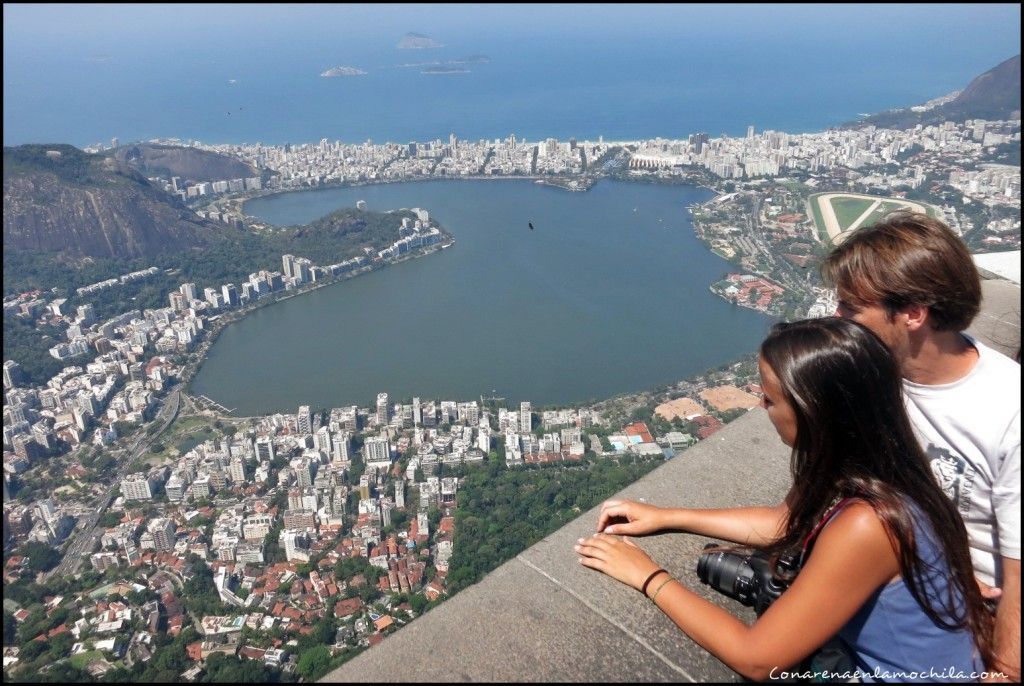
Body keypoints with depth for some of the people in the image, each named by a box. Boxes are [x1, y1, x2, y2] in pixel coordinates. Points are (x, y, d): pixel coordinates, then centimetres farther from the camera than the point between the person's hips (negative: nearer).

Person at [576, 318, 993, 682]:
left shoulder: (864, 526, -33)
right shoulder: (871, 462, -10)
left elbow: (756, 659, -25)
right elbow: (789, 522, 8)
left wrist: (649, 577, -16)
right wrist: (667, 517, 5)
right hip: (882, 658, 6)